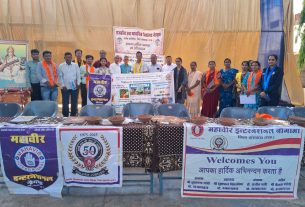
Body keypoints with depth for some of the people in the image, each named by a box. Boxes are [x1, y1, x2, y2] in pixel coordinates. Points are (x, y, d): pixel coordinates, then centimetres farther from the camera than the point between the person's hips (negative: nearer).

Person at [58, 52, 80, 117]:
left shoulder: (76, 65, 5)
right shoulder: (61, 66, 4)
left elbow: (78, 75, 4)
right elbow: (60, 77, 3)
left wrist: (78, 83, -9)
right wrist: (62, 85, -7)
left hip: (74, 87, 1)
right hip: (65, 88, -1)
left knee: (74, 103, 7)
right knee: (65, 104, 2)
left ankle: (73, 116, 19)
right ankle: (65, 116, 14)